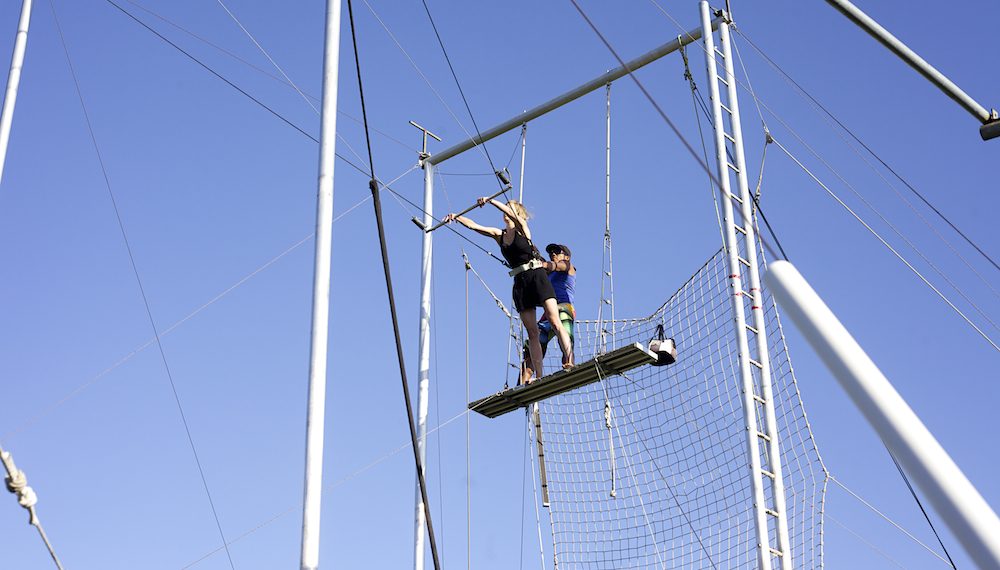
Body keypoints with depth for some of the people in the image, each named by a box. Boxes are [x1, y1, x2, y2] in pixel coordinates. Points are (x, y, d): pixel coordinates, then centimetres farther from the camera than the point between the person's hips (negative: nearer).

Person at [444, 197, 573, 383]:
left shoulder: (522, 228, 0)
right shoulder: (499, 234, 14)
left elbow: (513, 215, -20)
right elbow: (473, 226, 10)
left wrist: (490, 201, -27)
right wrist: (456, 217, -2)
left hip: (537, 276, -5)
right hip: (520, 283, 5)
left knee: (555, 322, -15)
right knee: (532, 333, 0)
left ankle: (570, 362, -25)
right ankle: (539, 376, -4)